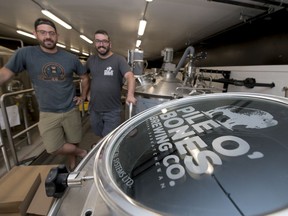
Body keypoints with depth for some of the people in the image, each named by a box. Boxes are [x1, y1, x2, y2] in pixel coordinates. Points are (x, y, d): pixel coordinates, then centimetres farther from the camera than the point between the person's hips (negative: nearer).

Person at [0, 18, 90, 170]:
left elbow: (85, 77, 11)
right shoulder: (25, 54, -5)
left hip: (71, 111, 1)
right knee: (53, 149, -3)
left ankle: (73, 169, 38)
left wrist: (83, 96, 6)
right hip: (48, 114, 0)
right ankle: (81, 152, 25)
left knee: (73, 143, 12)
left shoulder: (70, 58, -1)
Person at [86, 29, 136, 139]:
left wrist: (130, 95, -39)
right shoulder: (91, 60, 6)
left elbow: (130, 76, -23)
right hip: (94, 110, 5)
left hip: (112, 111, -5)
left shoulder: (119, 59, -9)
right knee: (99, 135, 26)